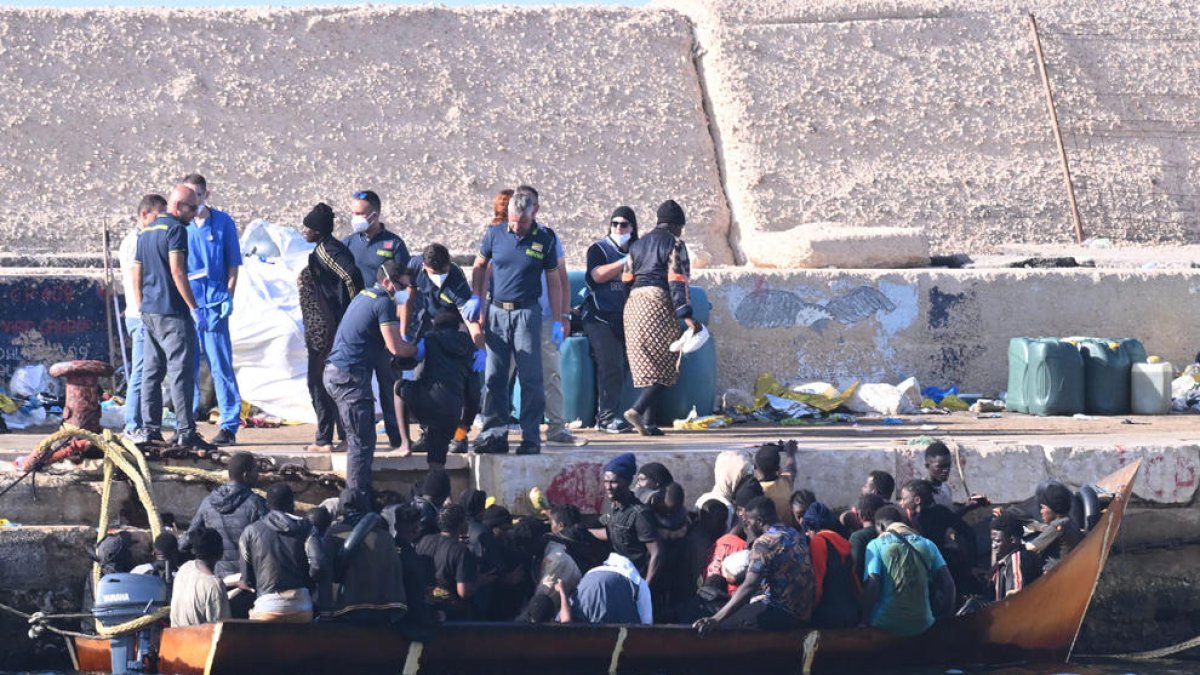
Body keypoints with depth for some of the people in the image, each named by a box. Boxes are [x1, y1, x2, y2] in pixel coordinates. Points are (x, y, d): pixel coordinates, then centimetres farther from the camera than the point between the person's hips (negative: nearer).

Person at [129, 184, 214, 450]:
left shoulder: (146, 232, 17)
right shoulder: (175, 229, -10)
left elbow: (136, 275, 19)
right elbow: (177, 271, -18)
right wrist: (195, 307, -17)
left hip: (149, 311, 9)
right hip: (172, 313, -9)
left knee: (151, 370, 11)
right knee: (181, 371, -8)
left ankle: (149, 428, 10)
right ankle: (186, 432, -10)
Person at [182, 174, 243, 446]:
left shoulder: (222, 222, 4)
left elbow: (233, 263, 6)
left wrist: (229, 295, -3)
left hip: (214, 304, -2)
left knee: (221, 366, -2)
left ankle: (230, 426, 1)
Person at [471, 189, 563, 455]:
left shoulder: (545, 240, -1)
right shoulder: (495, 234, 3)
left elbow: (553, 281, 5)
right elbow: (480, 266, 17)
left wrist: (557, 321, 1)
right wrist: (475, 298, 4)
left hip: (527, 313, -2)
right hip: (497, 311, 2)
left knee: (530, 378, -5)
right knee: (494, 378, 3)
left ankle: (531, 437, -1)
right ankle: (495, 434, 9)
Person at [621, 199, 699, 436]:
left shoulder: (637, 245, 20)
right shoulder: (674, 244, -1)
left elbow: (626, 279, 16)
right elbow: (677, 281, -11)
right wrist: (687, 316, -15)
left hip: (633, 303, 7)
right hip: (659, 303, -7)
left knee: (647, 367, 10)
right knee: (666, 366, -3)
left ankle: (647, 423, 5)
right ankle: (637, 410, -22)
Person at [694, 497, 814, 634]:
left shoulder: (764, 542, -16)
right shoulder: (796, 535, 10)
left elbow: (749, 587, -25)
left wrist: (715, 620, -27)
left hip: (783, 615, -9)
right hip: (804, 613, 9)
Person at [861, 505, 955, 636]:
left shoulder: (876, 545, 0)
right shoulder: (927, 544, 9)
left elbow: (871, 587, -11)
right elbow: (948, 585, 5)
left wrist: (865, 622, -4)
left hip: (885, 626, -3)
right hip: (922, 625, 3)